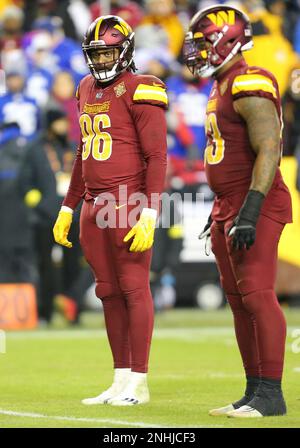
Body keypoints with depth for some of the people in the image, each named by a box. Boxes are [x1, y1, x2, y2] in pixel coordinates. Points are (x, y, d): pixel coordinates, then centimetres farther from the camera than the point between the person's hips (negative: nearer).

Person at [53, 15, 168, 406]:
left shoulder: (138, 92, -8)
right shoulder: (88, 90, 16)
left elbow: (157, 156, -11)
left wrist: (149, 213, -18)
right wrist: (68, 208, 23)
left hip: (129, 206, -8)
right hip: (94, 207, 8)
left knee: (134, 288, -4)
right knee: (108, 293, 9)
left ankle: (138, 383, 0)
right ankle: (120, 380, 15)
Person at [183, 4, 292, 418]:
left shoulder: (251, 87, -14)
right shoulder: (222, 88, 18)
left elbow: (268, 152, -21)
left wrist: (250, 210, -27)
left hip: (255, 207, -10)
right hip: (228, 208, 10)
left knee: (257, 295, -11)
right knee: (238, 301, 10)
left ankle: (271, 394, -10)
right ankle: (255, 392, 14)